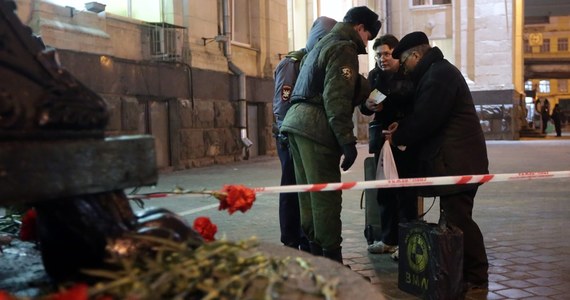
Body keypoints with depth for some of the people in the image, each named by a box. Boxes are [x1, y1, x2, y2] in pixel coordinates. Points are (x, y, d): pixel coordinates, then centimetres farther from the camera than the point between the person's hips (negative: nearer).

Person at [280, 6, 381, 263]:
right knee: (326, 197, -6)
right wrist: (348, 141, -19)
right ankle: (331, 260, -1)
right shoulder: (343, 47, -5)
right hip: (315, 127, -10)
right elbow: (336, 99, -16)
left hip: (298, 121, 10)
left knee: (309, 194, 12)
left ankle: (314, 252, 19)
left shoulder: (324, 44, 26)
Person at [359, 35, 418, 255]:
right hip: (382, 137, 5)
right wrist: (367, 105, -14)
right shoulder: (374, 75, 10)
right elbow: (363, 106, 9)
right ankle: (388, 239, 20)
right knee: (384, 190, 10)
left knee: (405, 191, -2)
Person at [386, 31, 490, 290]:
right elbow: (425, 113, 24)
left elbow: (426, 119, -20)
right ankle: (464, 270, 22)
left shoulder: (439, 74, -14)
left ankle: (475, 276, 1)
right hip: (454, 158, 11)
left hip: (456, 160, -11)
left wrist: (398, 138, -6)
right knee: (454, 217, 14)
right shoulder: (437, 72, 20)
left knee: (458, 219, -7)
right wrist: (402, 126, 10)